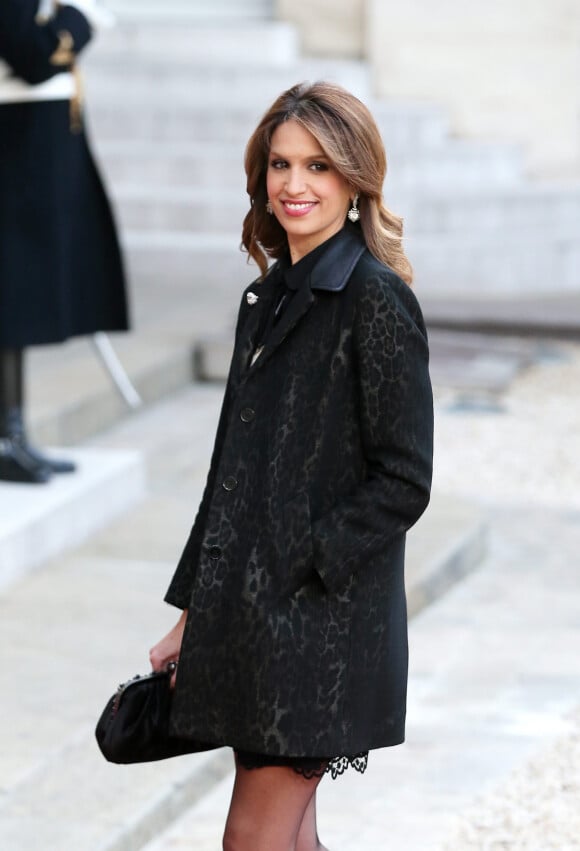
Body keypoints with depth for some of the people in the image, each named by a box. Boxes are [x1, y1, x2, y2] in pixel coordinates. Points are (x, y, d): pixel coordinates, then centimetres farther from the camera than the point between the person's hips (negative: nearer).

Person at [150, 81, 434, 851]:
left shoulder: (376, 300, -11)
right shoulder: (269, 298, 13)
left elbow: (403, 481, -14)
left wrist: (294, 565, -17)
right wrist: (194, 613, 14)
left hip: (327, 616, -8)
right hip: (251, 615, 8)